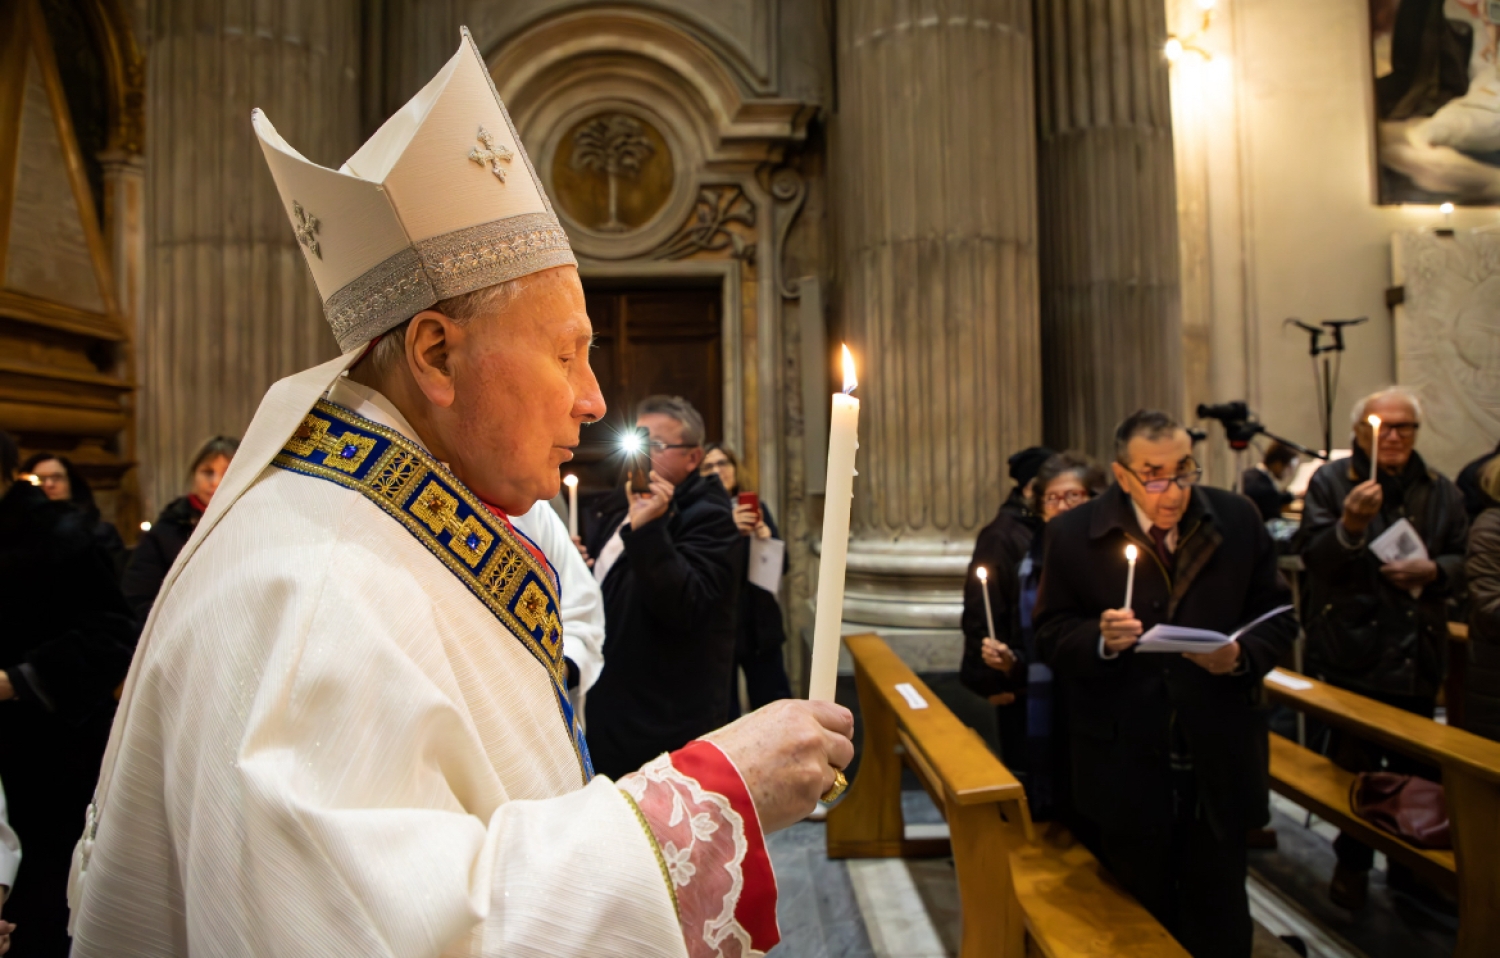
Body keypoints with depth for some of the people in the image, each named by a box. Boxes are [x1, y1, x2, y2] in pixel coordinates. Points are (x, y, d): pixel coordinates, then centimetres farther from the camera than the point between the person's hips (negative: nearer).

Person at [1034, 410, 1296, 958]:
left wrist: (1242, 655, -15)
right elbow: (1051, 634, -3)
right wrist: (1100, 640, -23)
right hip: (1127, 770, -1)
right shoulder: (1073, 535, -6)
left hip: (1220, 763, 2)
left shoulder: (1239, 520, 0)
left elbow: (1277, 614, 5)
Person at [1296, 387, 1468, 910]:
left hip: (1419, 655, 4)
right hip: (1353, 651, -4)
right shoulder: (1331, 482, -5)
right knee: (1354, 764, 5)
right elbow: (1312, 556, -13)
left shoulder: (1440, 491, 9)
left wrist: (1433, 570, -11)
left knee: (1416, 766, 14)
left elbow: (1464, 560, 10)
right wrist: (1349, 527, -31)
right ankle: (1352, 862, 21)